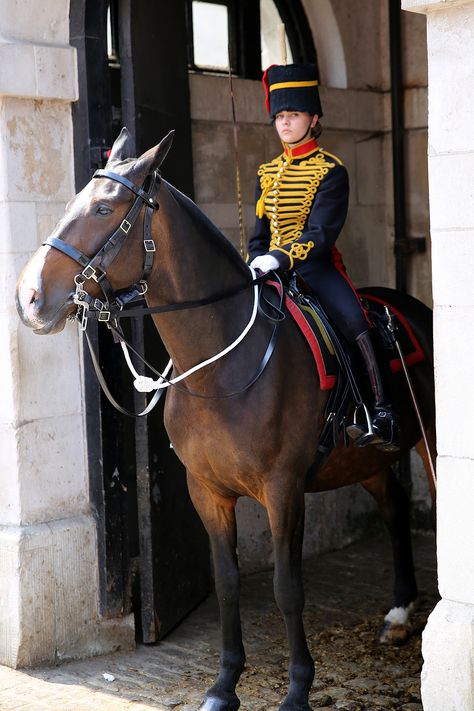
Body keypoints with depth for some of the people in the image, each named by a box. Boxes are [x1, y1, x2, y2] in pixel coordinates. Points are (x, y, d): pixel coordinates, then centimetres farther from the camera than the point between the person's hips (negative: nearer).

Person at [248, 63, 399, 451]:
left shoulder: (330, 170, -5)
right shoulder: (268, 172, 14)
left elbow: (321, 233, -16)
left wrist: (280, 258, -29)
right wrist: (257, 265, 1)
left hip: (316, 266, -6)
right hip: (272, 268, 6)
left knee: (354, 320, -27)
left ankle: (382, 417, -26)